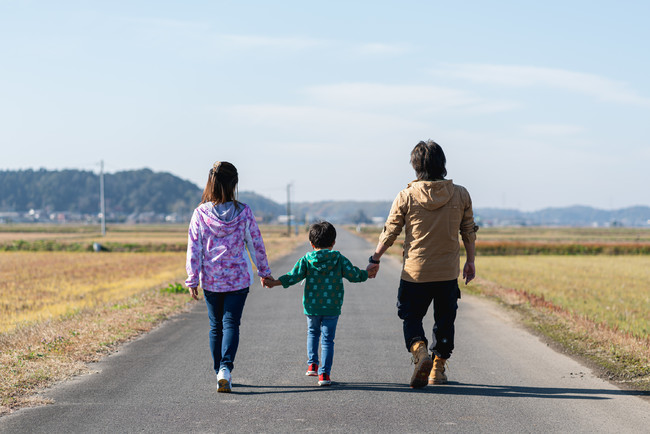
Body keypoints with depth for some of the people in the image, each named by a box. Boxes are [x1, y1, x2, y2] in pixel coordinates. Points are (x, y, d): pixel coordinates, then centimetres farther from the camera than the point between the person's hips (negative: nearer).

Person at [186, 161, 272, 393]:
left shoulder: (201, 213, -6)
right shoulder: (243, 212, -7)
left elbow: (194, 249, -5)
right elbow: (256, 244, 1)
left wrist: (193, 280, 2)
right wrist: (264, 271, 14)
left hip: (211, 280, 1)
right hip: (239, 278, -1)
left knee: (216, 326, 14)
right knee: (231, 323, -1)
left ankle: (220, 371, 20)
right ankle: (226, 367, -21)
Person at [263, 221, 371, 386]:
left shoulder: (306, 260, -3)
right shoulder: (340, 260, -2)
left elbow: (293, 277, -9)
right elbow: (354, 275, 0)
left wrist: (274, 283, -3)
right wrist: (367, 274, 19)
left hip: (312, 306, 1)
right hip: (332, 307, -1)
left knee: (313, 332, 26)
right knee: (327, 339, 3)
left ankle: (312, 364, 19)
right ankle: (324, 374, -4)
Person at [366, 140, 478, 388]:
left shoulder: (407, 196, -9)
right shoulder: (460, 195, -2)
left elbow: (390, 231, -2)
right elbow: (469, 231, 7)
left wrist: (375, 259, 9)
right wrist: (470, 261, 20)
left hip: (415, 272, -2)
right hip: (448, 272, 2)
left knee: (411, 317, 11)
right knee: (444, 321, 15)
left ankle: (420, 353, -15)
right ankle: (438, 369, 19)